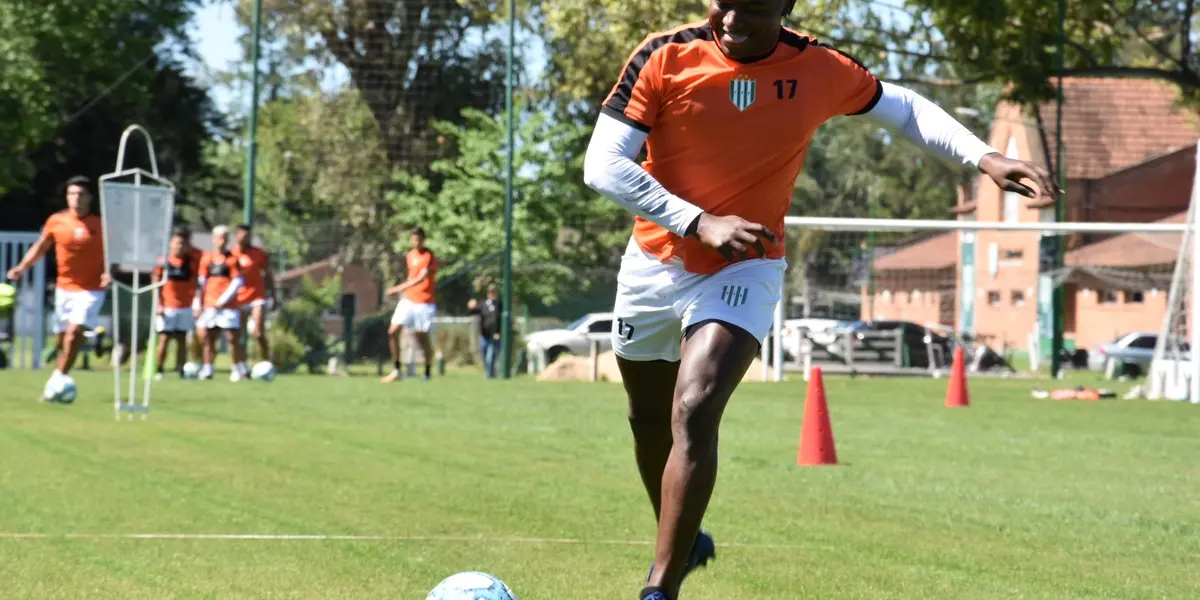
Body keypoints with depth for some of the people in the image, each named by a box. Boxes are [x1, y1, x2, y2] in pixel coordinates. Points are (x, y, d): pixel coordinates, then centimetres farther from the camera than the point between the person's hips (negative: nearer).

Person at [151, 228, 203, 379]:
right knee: (164, 339, -2)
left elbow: (196, 284, 4)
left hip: (186, 307, 2)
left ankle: (181, 371, 7)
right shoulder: (163, 261, -1)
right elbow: (156, 284, 2)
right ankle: (158, 371, 1)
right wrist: (159, 305, -5)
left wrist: (197, 304, -5)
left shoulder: (192, 262, 3)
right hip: (167, 307, -2)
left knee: (182, 339, 5)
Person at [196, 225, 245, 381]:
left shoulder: (232, 259, 1)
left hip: (228, 305, -3)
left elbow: (237, 282, -4)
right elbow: (202, 281, 13)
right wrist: (199, 304, 7)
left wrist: (223, 300, -10)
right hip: (209, 304, 4)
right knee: (208, 338, 3)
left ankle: (240, 370, 1)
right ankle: (207, 370, 8)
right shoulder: (206, 258, 10)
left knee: (232, 338, -6)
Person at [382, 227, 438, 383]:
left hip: (424, 303, -6)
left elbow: (421, 278, -20)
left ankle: (428, 372, 16)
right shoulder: (410, 256, 11)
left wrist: (399, 288, -25)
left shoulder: (430, 257, -10)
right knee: (393, 332, -8)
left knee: (423, 338, 0)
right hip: (408, 300, 6)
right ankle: (396, 370, -4)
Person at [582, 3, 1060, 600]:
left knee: (694, 414, -23)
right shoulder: (666, 57, -16)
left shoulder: (821, 71, -12)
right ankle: (681, 538, 48)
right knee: (649, 420, 20)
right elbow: (602, 165, -19)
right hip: (653, 263, 2)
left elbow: (902, 107, 8)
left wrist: (985, 157, -4)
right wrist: (699, 223, -28)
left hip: (745, 270, -2)